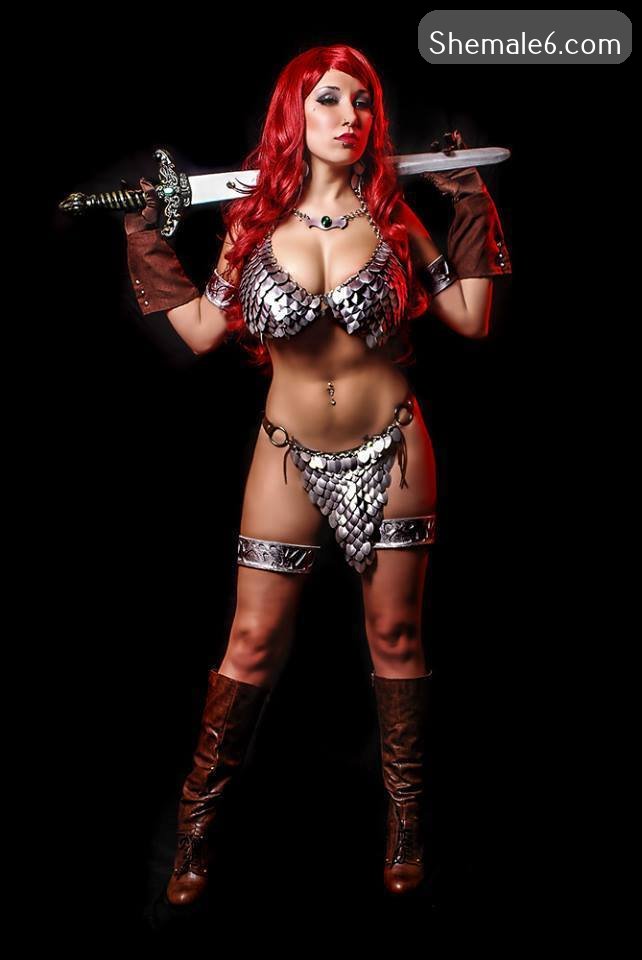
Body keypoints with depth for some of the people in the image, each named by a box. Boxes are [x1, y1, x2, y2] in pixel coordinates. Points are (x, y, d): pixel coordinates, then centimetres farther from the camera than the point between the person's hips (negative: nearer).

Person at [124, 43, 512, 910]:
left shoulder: (394, 218, 0)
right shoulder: (254, 220, 0)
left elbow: (472, 319, -2)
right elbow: (203, 331, 2)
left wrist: (471, 205, -3)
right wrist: (148, 238, 2)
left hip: (391, 454, 0)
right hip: (290, 458, 0)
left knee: (395, 635, 8)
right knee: (253, 643, 3)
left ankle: (406, 814, 27)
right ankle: (200, 821, 21)